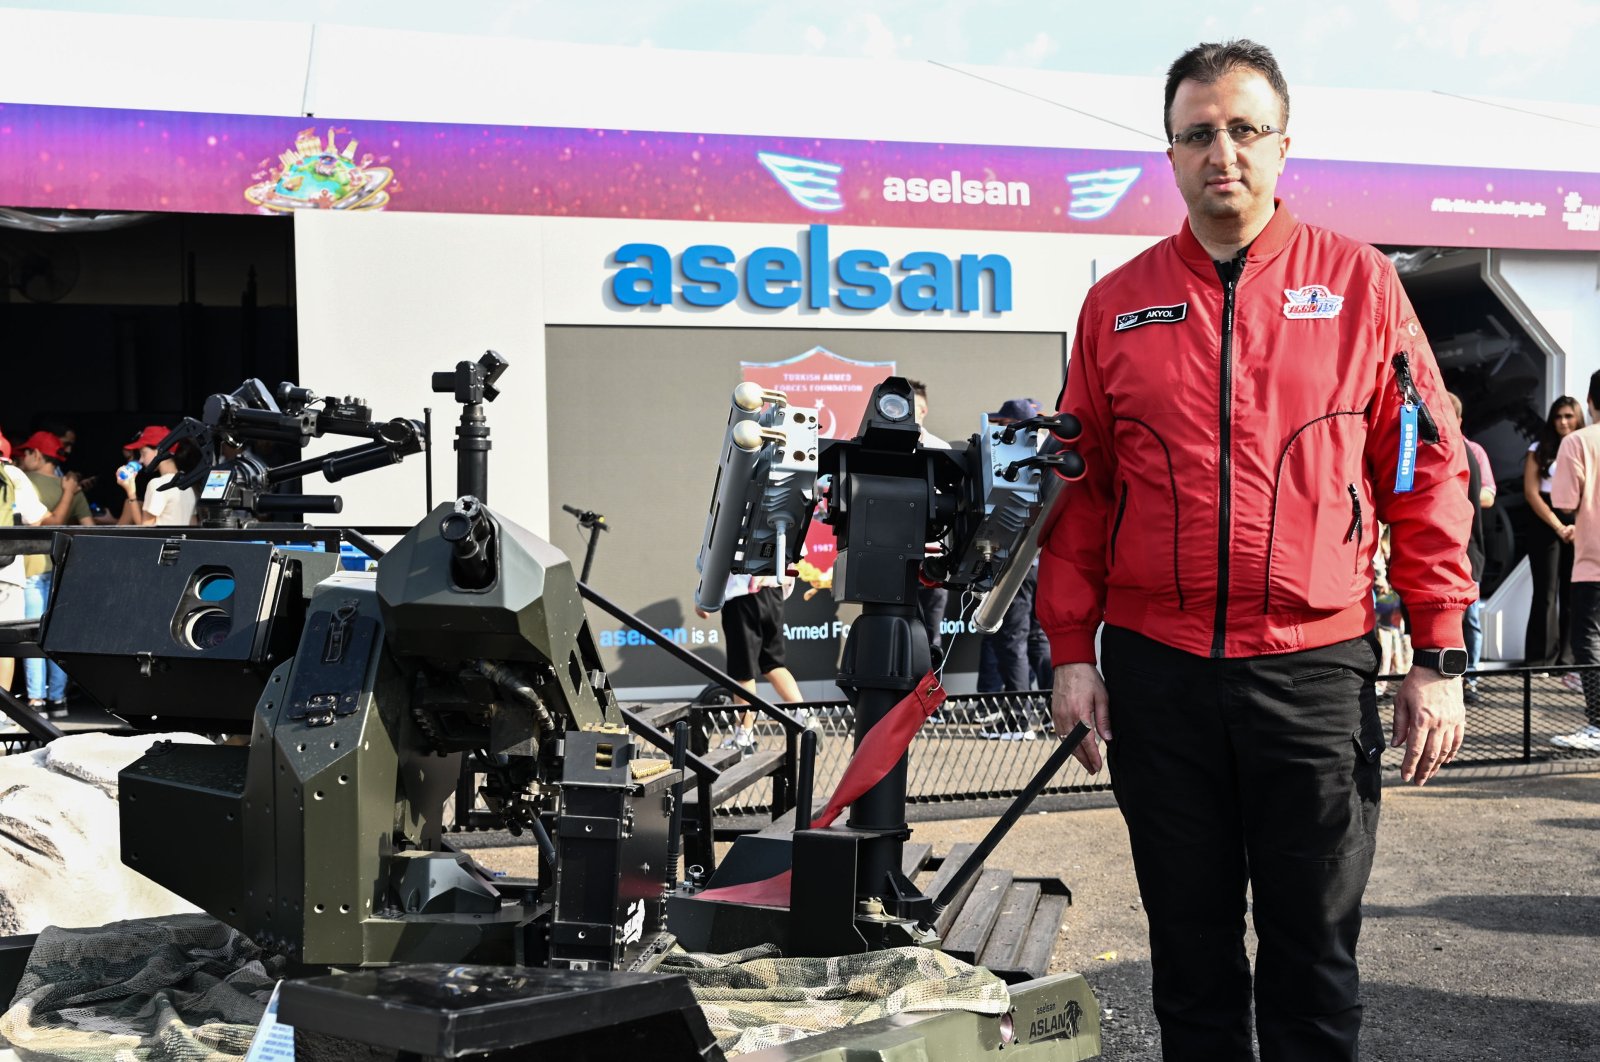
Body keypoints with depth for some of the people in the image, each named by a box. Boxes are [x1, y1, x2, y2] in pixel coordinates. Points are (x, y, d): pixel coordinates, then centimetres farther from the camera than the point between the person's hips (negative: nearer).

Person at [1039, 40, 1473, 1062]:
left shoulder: (1360, 283, 3)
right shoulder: (1118, 303, 7)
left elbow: (1427, 474, 1)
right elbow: (1081, 489, 9)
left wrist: (1439, 657, -4)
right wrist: (1071, 651, 3)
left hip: (1317, 669, -1)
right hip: (1156, 670, 2)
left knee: (1315, 949, 6)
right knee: (1190, 942, 12)